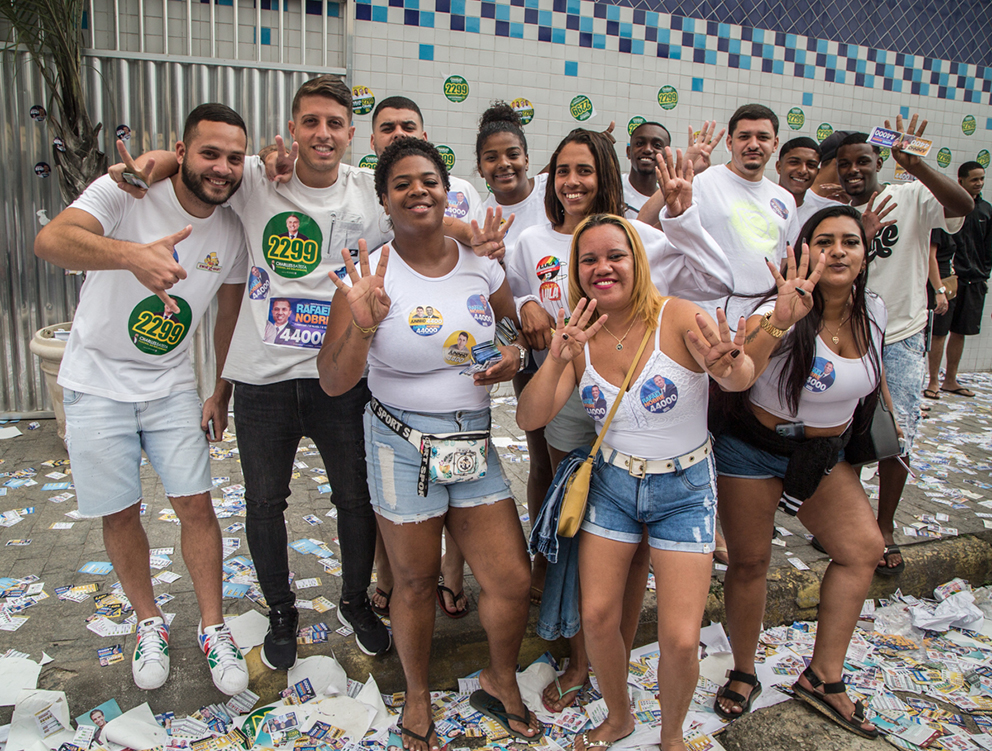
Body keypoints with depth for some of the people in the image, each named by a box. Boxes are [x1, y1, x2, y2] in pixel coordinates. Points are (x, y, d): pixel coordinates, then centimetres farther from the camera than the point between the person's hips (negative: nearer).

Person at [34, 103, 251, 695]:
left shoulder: (232, 231, -5)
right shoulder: (127, 191, -18)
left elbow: (230, 317, 7)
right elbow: (51, 240, -36)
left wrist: (222, 394, 7)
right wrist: (133, 255, -55)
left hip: (172, 386, 3)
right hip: (99, 383, -2)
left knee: (197, 505, 2)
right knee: (121, 513, 7)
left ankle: (213, 627, 19)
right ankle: (151, 623, 29)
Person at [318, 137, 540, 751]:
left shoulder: (482, 264, -1)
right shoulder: (370, 276, -10)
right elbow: (333, 383, -13)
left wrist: (513, 355, -8)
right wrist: (362, 325, -31)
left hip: (475, 444, 3)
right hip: (403, 447, -3)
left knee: (513, 581, 5)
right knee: (416, 582, 14)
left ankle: (500, 683, 37)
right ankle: (417, 696, 43)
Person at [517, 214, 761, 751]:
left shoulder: (679, 318, -17)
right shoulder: (579, 336, -6)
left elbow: (738, 379, -34)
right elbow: (529, 418, -14)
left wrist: (732, 365, -58)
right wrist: (556, 359, -32)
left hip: (685, 489, -3)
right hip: (611, 482, 3)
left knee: (680, 640, -7)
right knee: (597, 616, -1)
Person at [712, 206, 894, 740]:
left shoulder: (871, 310, -3)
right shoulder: (782, 311, -24)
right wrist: (779, 321, -58)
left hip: (825, 453, 6)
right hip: (753, 449, -6)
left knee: (864, 547, 5)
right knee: (750, 561, 3)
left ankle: (822, 678, 18)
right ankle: (743, 675, 25)